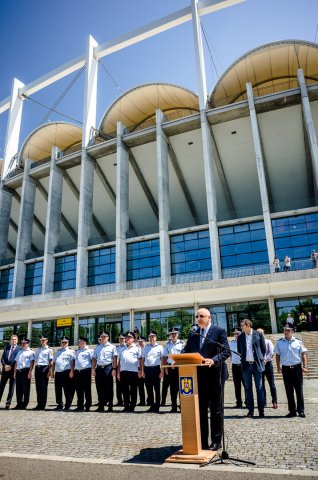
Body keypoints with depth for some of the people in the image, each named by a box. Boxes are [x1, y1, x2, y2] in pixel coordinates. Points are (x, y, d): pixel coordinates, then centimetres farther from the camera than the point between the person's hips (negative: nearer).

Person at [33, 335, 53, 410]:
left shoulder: (49, 350, 0)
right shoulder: (38, 350, 18)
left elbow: (51, 361, -5)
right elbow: (36, 360, 20)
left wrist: (49, 371, -12)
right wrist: (36, 368, 12)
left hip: (45, 368, -6)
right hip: (37, 368, 6)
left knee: (44, 387, -2)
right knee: (38, 387, 7)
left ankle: (43, 405, 5)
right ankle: (39, 404, 15)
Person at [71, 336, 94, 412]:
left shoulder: (90, 350, 1)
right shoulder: (77, 351, 23)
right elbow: (74, 361, 23)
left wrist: (93, 369, -14)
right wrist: (72, 371, 15)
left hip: (86, 371, -6)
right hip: (77, 371, 6)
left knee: (87, 389, -2)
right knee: (78, 389, 8)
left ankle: (88, 406, 5)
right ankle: (80, 406, 17)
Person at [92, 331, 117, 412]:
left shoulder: (112, 347, 4)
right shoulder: (97, 347, 17)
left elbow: (114, 358, -2)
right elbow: (94, 359, 16)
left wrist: (114, 369, -10)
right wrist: (93, 369, 7)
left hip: (108, 368, -4)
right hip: (99, 368, 4)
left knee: (109, 388, -1)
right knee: (99, 388, 6)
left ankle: (110, 406, 7)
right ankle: (101, 406, 15)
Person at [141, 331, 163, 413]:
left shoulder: (159, 347, 1)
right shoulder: (145, 347, 12)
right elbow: (142, 359, 14)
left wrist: (162, 371, -8)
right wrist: (142, 371, 7)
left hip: (156, 368, -4)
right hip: (147, 369, 4)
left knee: (157, 389, 3)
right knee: (149, 389, 8)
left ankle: (157, 407, 12)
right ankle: (151, 406, 19)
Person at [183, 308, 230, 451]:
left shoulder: (219, 331, -4)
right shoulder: (192, 334, 11)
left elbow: (226, 351, -11)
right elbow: (186, 351, 7)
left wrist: (213, 360, -26)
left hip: (215, 374, -4)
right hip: (198, 375, 4)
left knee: (216, 409, 8)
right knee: (200, 409, 11)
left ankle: (216, 441, 20)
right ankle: (202, 441, 22)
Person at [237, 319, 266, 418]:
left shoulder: (258, 335, -3)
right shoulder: (240, 337, 4)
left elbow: (264, 349, 4)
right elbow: (239, 350, 15)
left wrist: (259, 358, 9)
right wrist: (244, 357, 9)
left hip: (256, 365, -3)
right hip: (246, 365, 3)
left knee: (259, 388, 2)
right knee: (248, 388, 7)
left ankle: (261, 411, 8)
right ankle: (250, 410, 15)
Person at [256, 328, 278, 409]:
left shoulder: (268, 342, 4)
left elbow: (271, 352, -6)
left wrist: (265, 360, -17)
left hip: (267, 364, -1)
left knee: (272, 384, 0)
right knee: (261, 385, 6)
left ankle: (274, 402, 6)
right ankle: (263, 402, 13)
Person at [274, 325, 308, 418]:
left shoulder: (298, 342, 1)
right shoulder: (279, 342, 5)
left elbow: (303, 355, 3)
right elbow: (277, 355, 9)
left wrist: (305, 366, -6)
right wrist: (278, 367, 1)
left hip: (296, 368, -2)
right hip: (286, 368, 2)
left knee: (299, 390, 2)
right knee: (289, 391, 7)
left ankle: (301, 410, 12)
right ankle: (292, 411, 17)